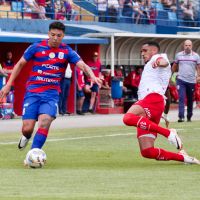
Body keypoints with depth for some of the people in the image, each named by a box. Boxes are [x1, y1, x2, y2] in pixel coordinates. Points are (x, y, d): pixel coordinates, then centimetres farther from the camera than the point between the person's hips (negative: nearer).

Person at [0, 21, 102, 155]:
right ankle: (26, 137, 30)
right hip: (33, 92, 0)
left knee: (44, 123, -23)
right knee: (27, 128, -7)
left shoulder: (67, 52, 0)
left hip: (52, 94, 0)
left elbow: (82, 65, -11)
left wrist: (92, 76, -33)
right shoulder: (36, 47, 0)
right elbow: (20, 64, 10)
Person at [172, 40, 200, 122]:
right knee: (181, 98, -14)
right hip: (181, 80, -1)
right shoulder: (178, 55, 3)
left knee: (190, 100, 10)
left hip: (191, 81, 1)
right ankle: (181, 117, -20)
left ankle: (189, 116, 23)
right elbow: (174, 66, 15)